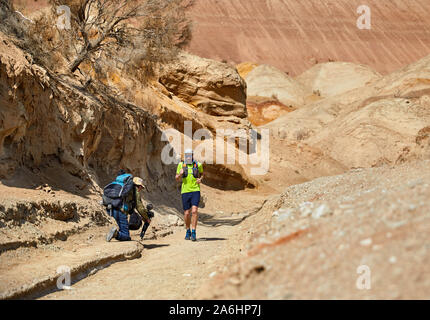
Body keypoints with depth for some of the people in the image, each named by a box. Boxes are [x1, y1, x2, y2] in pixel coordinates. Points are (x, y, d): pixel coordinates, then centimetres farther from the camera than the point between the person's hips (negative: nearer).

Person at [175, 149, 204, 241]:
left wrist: (200, 179, 0)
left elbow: (201, 174, 22)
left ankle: (193, 232, -14)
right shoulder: (181, 165, 3)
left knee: (194, 211, -17)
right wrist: (180, 174, -16)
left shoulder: (198, 165, 2)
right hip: (185, 191, 1)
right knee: (186, 213, 5)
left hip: (195, 191, -1)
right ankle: (188, 231, 27)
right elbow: (177, 179, 7)